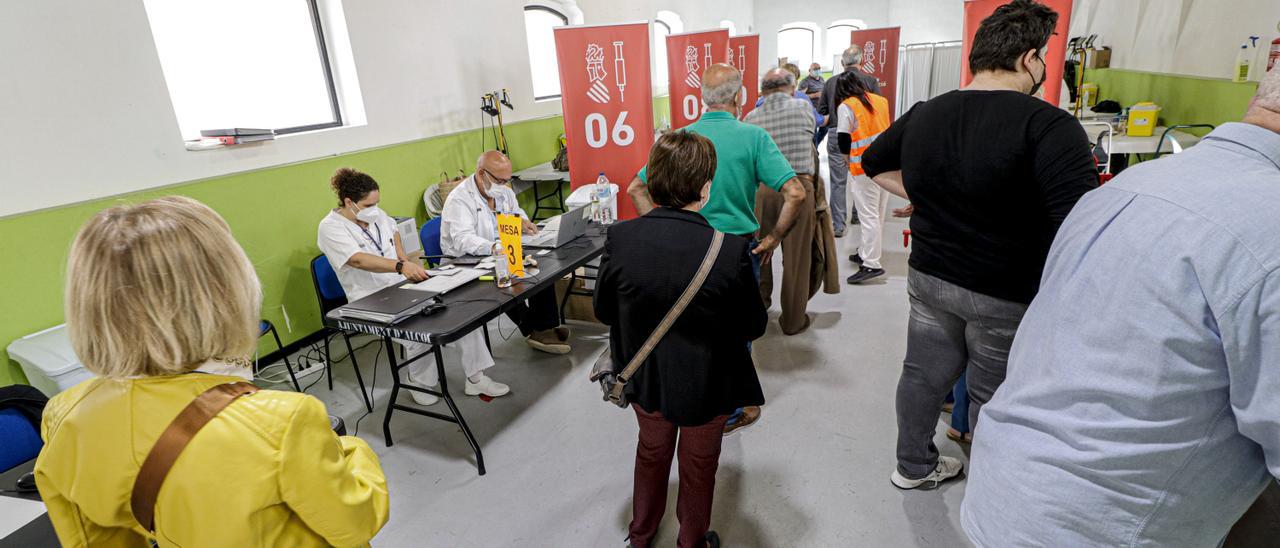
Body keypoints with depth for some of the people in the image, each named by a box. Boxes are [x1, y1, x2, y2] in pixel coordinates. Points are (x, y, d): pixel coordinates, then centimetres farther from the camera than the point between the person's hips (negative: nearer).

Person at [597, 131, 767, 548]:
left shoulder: (620, 239, -21)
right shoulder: (731, 250, -28)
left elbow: (603, 311, -8)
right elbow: (753, 327, -15)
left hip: (644, 378, 3)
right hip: (706, 385, -2)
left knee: (651, 454, 30)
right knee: (698, 466, 25)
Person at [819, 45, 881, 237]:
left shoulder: (831, 82, 3)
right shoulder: (871, 81, -2)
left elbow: (821, 112, 5)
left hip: (836, 135, 1)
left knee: (838, 182, 2)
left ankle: (838, 225, 1)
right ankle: (858, 214, 31)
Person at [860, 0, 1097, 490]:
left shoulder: (922, 115, 1)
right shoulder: (1049, 126, -20)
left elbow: (874, 164, 18)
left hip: (929, 278, 6)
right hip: (1005, 294, -5)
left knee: (924, 375, 20)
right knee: (993, 397, 13)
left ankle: (913, 466, 40)